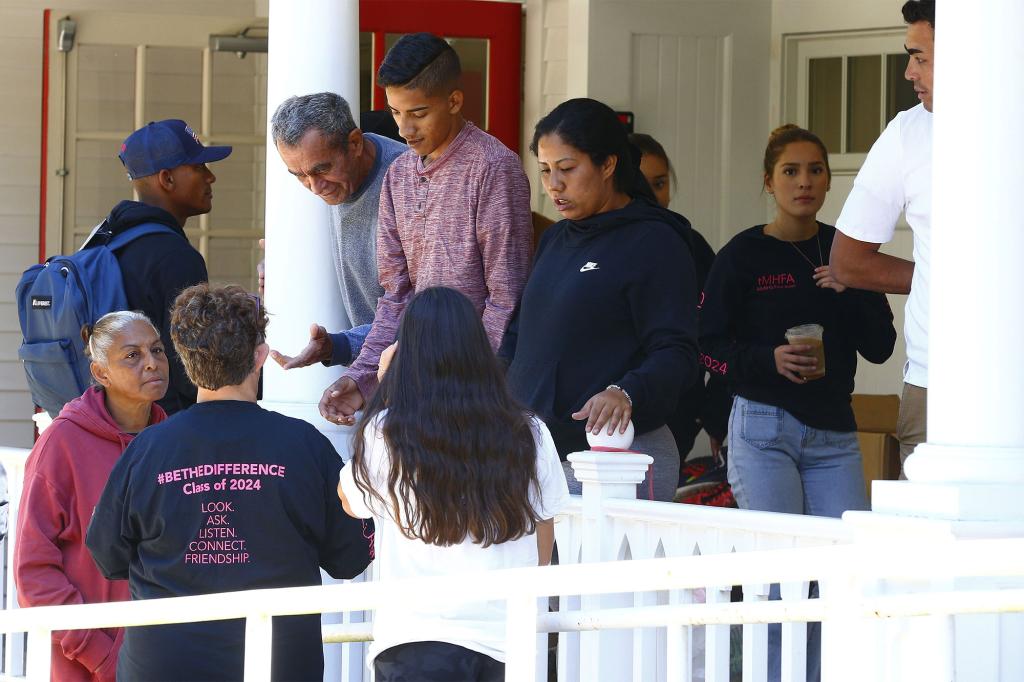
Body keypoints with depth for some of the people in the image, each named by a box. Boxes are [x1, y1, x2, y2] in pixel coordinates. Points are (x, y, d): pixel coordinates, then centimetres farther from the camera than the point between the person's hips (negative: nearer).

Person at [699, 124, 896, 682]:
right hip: (764, 429, -4)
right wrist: (769, 360, -19)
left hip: (832, 432, 4)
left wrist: (851, 294, -11)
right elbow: (709, 345, -2)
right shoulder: (743, 255, -1)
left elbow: (880, 347, 7)